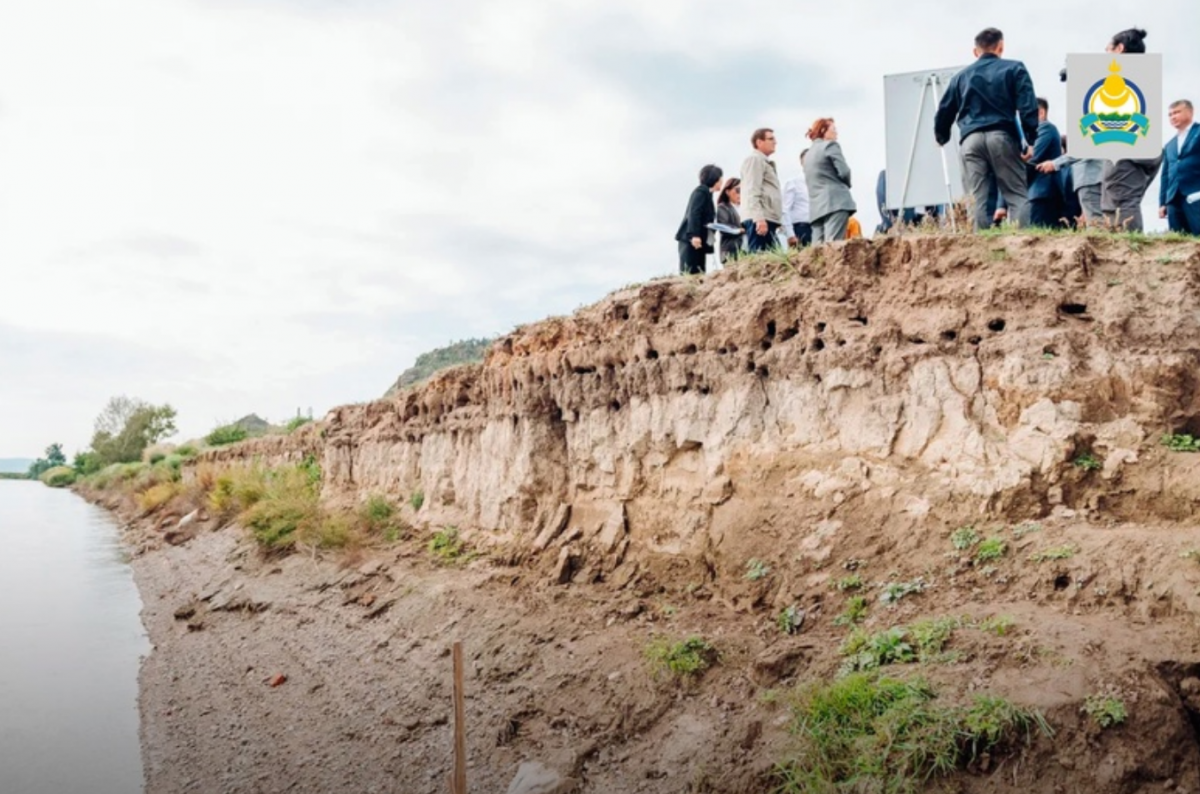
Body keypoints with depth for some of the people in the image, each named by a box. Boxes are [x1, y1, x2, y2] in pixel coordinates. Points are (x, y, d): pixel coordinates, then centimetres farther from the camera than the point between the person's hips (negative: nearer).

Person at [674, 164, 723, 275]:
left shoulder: (705, 193, 22)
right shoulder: (701, 191, -4)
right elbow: (693, 214, -16)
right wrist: (694, 235, -25)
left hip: (697, 241, 9)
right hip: (691, 240, -9)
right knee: (689, 274, -13)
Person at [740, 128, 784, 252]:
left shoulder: (766, 162, 30)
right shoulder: (755, 160, -1)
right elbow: (752, 192, -14)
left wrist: (778, 221, 22)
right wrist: (759, 218, -24)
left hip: (769, 219, 10)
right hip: (761, 219, -10)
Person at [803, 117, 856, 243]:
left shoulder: (808, 154, 23)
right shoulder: (830, 145, 2)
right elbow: (844, 171, -7)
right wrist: (846, 185, 12)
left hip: (816, 206, 7)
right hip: (836, 201, -7)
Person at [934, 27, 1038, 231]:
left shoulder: (961, 76, 21)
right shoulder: (1014, 69, 13)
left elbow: (944, 111, 23)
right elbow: (1028, 107, 1)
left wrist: (942, 138, 40)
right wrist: (1031, 140, -1)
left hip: (971, 139, 2)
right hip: (1002, 136, -2)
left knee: (975, 200, 1)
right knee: (1017, 195, -1)